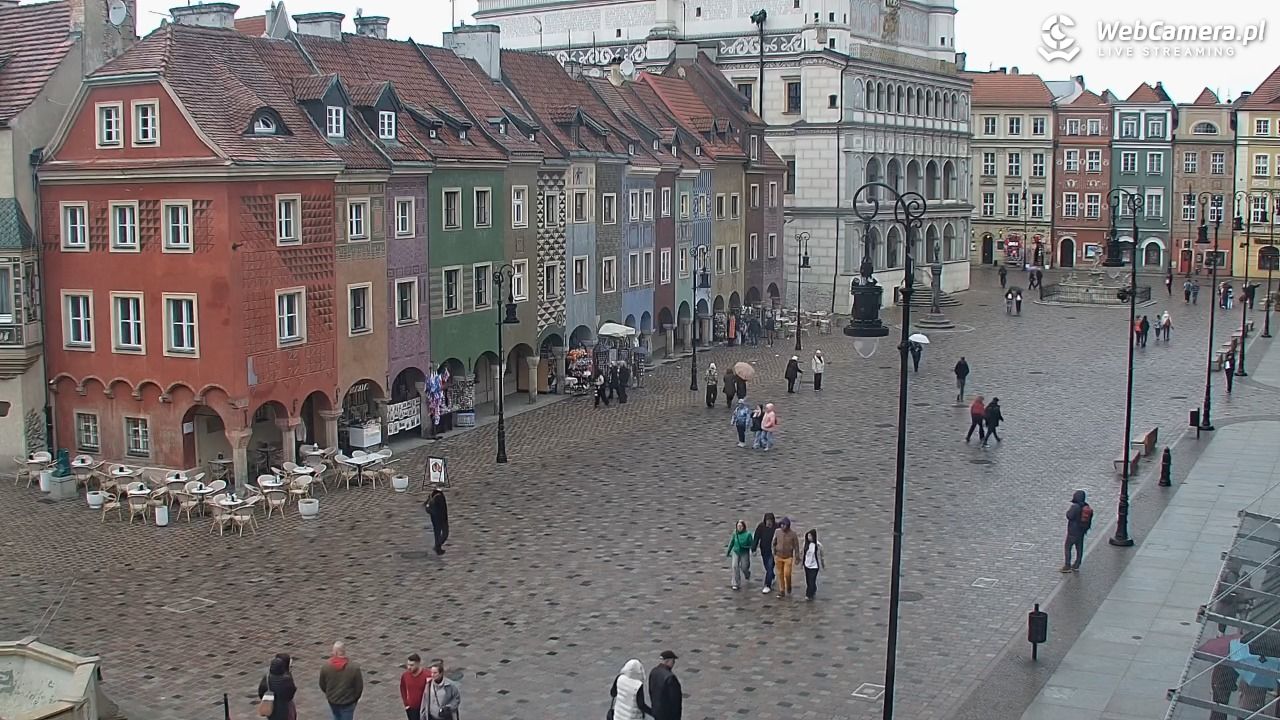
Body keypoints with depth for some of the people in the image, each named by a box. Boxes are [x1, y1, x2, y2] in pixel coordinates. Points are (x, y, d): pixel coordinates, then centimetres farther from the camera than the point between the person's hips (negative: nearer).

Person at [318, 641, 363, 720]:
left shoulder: (325, 667, -15)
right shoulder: (354, 668, -24)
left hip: (332, 701, 3)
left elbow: (322, 685, 0)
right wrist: (355, 698, 8)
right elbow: (359, 687, -13)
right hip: (348, 702, -3)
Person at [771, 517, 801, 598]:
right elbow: (774, 544, 8)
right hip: (778, 557, 3)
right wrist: (774, 554, 7)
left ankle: (788, 588, 23)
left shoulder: (793, 534, -11)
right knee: (780, 574, 5)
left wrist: (796, 558, -5)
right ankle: (781, 591, 17)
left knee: (787, 574, -6)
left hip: (788, 557, -3)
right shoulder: (777, 532, -5)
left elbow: (796, 546, -5)